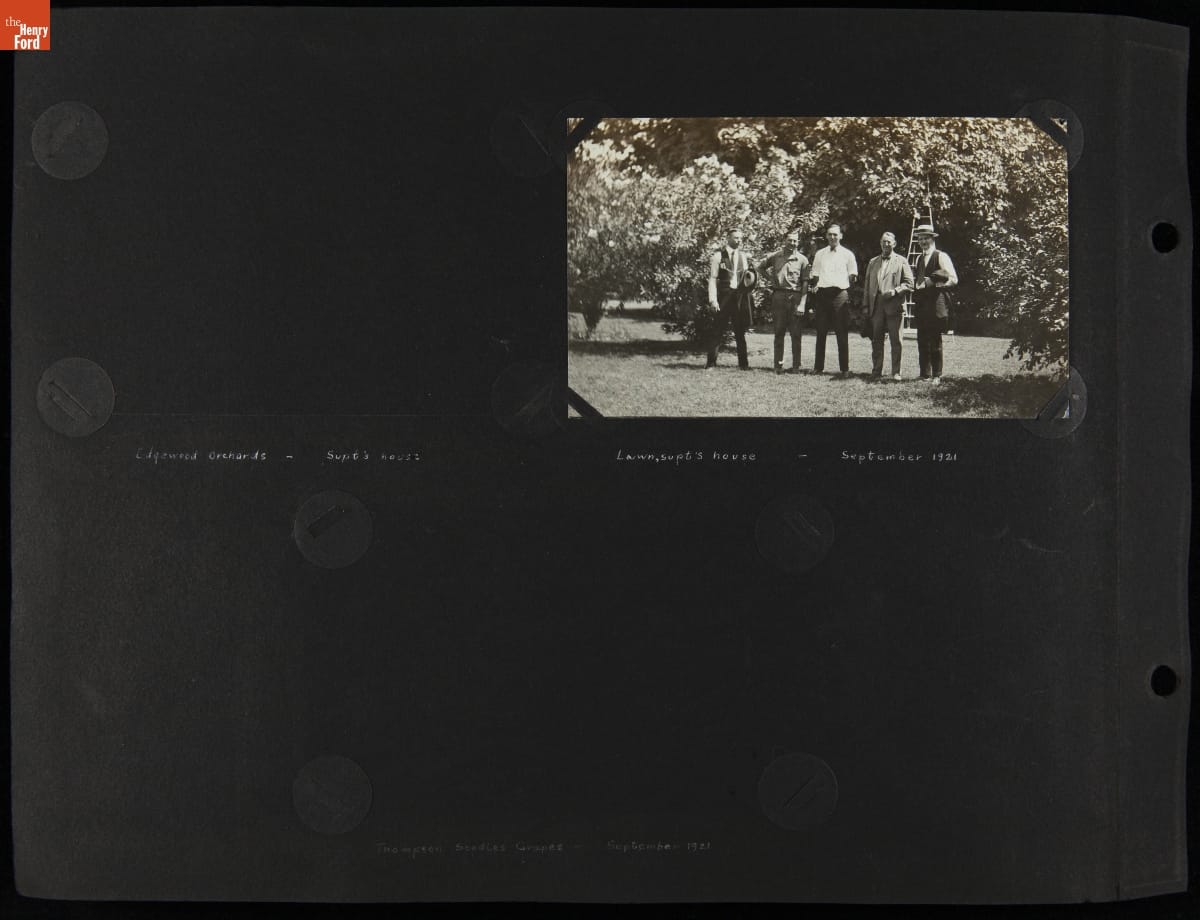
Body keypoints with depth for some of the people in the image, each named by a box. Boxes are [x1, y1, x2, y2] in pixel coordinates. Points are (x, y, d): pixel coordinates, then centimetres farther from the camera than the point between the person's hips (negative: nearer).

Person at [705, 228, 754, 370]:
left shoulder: (744, 256, 11)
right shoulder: (718, 255, -2)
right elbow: (712, 278, -5)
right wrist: (713, 299, -13)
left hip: (741, 295, 4)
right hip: (724, 296, -4)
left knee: (740, 331, 9)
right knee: (718, 330, -4)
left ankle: (743, 363, 16)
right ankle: (711, 362, 0)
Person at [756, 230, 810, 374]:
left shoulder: (802, 259, 1)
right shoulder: (775, 257, 7)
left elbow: (805, 283, -2)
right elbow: (761, 267, 24)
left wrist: (802, 304, -10)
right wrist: (769, 279, 9)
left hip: (795, 296, -2)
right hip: (779, 296, 2)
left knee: (795, 333, 1)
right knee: (779, 331, 5)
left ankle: (796, 366, 6)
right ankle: (778, 365, 8)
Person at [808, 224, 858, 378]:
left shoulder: (847, 254, 7)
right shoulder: (820, 254, 15)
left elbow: (853, 276, 9)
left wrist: (847, 284, -3)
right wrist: (815, 284, 2)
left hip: (840, 294, -3)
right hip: (823, 294, 3)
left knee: (842, 334, -3)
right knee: (821, 332, 5)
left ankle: (844, 369, -1)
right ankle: (818, 367, 10)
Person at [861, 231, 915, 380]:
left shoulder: (901, 261, 6)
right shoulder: (873, 262, 18)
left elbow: (909, 283, 1)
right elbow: (867, 285, 17)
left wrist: (895, 291, -14)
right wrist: (866, 306, 8)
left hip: (894, 306, -3)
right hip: (876, 306, 4)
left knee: (895, 341, -3)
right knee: (876, 340, 5)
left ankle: (896, 372, 1)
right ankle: (876, 372, 9)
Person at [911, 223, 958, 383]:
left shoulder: (941, 256, -3)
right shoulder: (919, 258, 17)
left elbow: (953, 279, -8)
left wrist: (935, 284, -15)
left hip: (935, 303, -6)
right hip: (921, 304, 6)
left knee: (935, 341, -3)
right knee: (922, 341, 6)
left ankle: (936, 376, 2)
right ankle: (925, 375, 11)